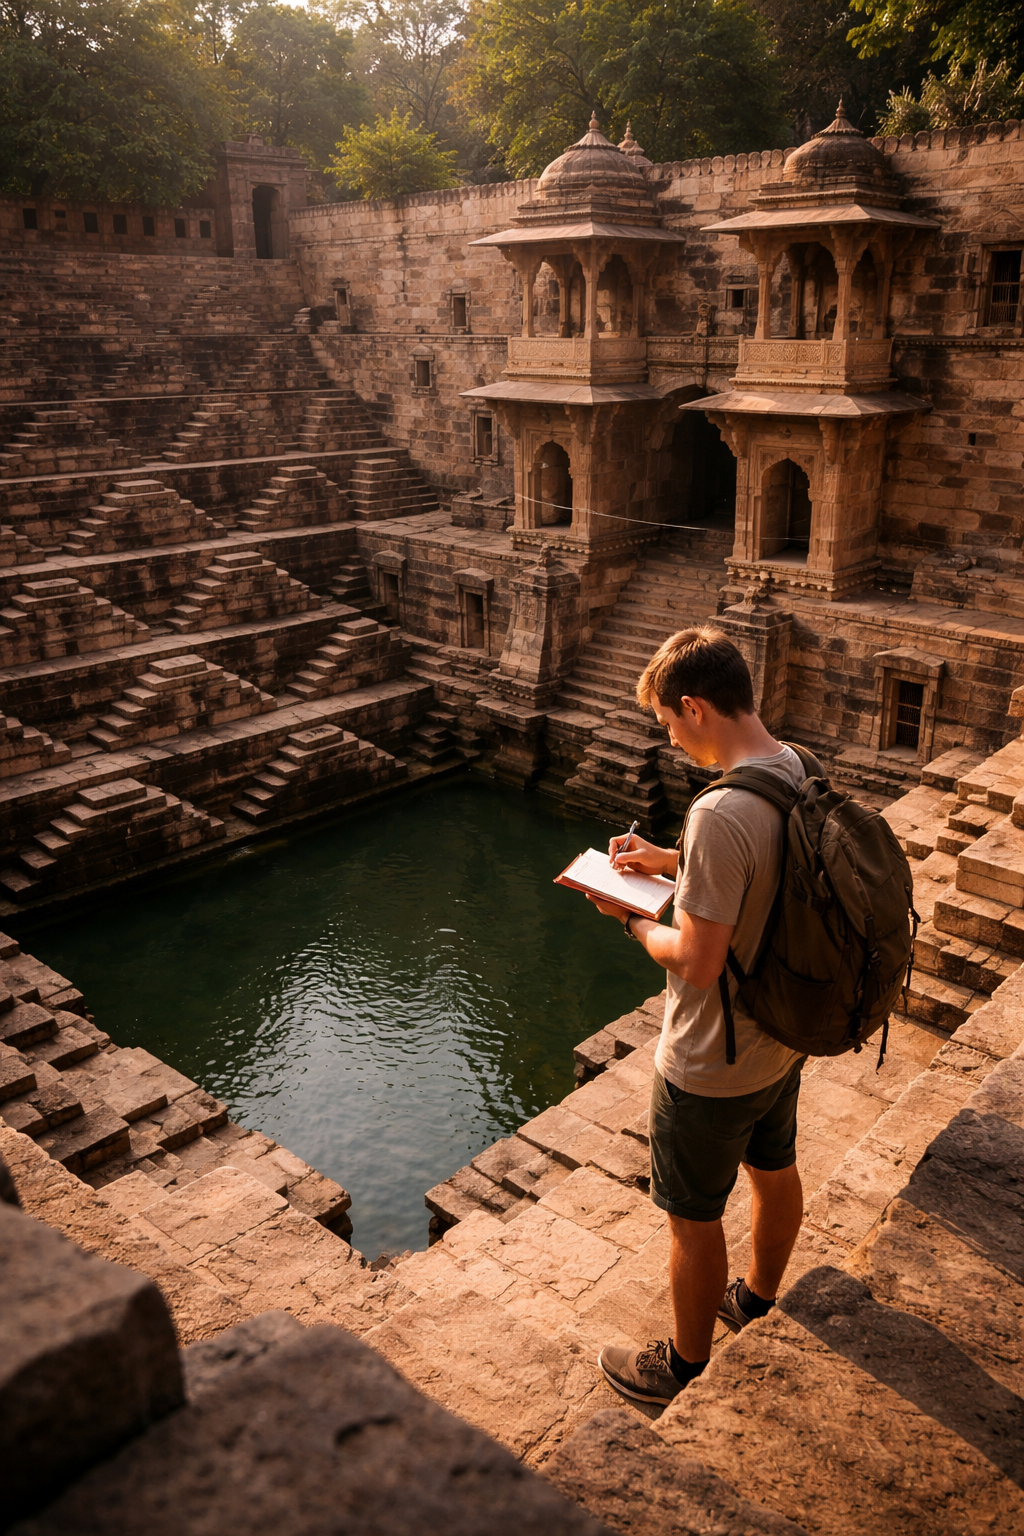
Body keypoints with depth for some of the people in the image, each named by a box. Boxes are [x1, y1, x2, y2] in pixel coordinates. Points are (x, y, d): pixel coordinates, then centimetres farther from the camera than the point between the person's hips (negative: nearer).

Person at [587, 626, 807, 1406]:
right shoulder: (798, 771, -6)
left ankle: (688, 1368, 36)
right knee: (775, 1172, 29)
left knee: (694, 1221, 14)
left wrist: (633, 918, -12)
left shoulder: (721, 814, -34)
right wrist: (671, 863, 5)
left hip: (713, 1067, -9)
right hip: (783, 1039, 9)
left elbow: (697, 962, -29)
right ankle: (760, 1302, 54)